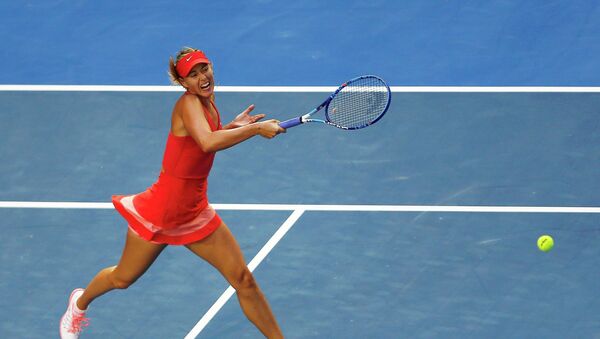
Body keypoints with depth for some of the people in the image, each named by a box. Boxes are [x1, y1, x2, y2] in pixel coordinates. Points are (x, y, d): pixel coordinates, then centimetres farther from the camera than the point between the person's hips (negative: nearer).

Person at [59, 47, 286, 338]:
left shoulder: (208, 102, 1)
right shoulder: (187, 103, -24)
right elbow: (208, 143, -44)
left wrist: (232, 127, 5)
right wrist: (256, 129, -38)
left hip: (196, 214, 7)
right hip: (160, 213, -6)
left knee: (243, 279, -2)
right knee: (122, 279, 17)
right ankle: (80, 303, 48)